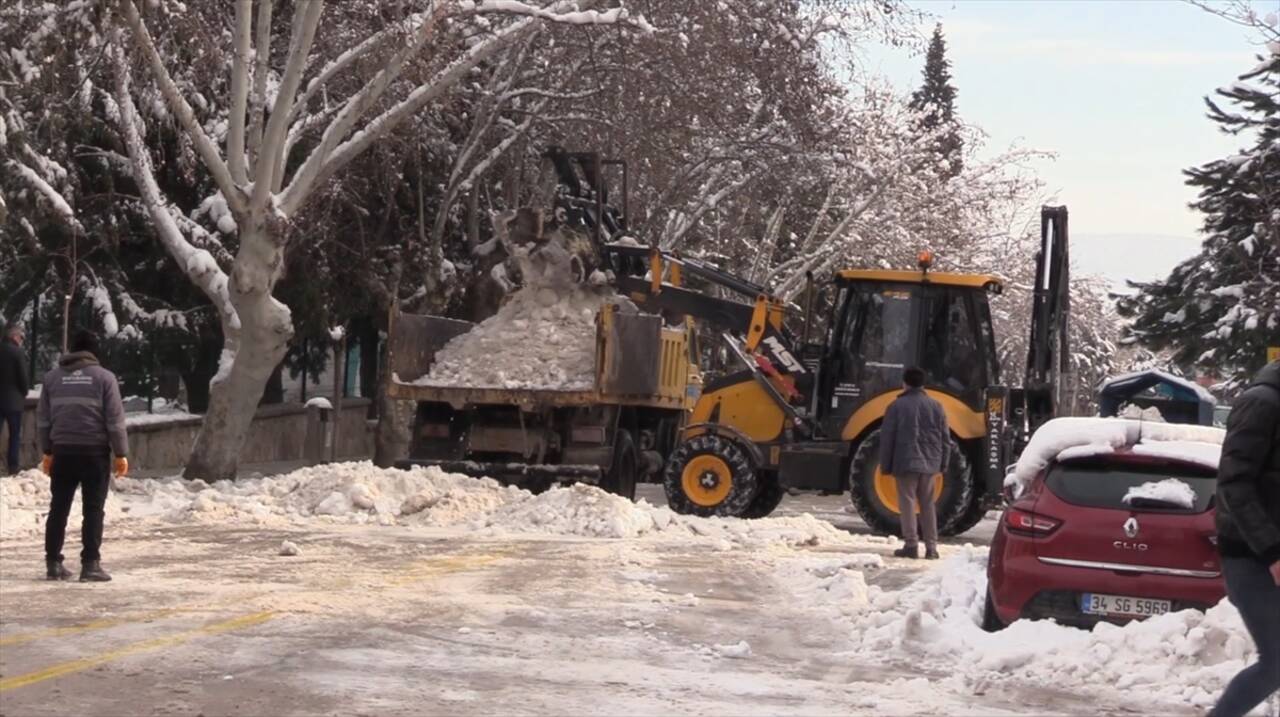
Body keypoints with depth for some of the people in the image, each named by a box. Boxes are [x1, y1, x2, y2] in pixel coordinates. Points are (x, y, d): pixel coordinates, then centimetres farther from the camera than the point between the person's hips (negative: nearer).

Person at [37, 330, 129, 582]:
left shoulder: (53, 377, 8)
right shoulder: (104, 377, -3)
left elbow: (44, 418, 11)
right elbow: (115, 420, -7)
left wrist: (48, 451, 19)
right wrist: (121, 453, -2)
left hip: (63, 451, 4)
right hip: (94, 451, -3)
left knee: (59, 507, 10)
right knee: (93, 509, -1)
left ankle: (54, 563, 11)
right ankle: (90, 564, -5)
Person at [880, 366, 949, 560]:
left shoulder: (897, 406, -4)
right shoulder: (935, 406, 8)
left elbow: (887, 438, -5)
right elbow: (945, 438, 10)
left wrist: (886, 465, 1)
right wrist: (942, 463, 17)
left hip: (905, 463, -4)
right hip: (929, 464, 4)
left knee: (908, 502, -2)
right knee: (927, 504, 11)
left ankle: (911, 545, -7)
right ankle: (931, 547, 8)